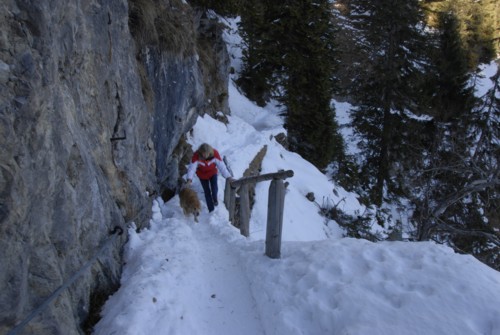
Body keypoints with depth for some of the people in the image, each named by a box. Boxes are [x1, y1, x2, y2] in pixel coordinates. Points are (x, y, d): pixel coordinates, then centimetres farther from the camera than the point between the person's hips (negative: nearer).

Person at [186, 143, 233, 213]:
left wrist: (228, 176, -38)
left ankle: (215, 199, 26)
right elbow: (192, 167, -37)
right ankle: (211, 210, 23)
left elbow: (221, 166, -32)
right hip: (202, 174, 0)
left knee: (214, 188, -12)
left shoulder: (215, 153, -33)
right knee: (207, 191, 4)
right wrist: (189, 179, -51)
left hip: (212, 172, 0)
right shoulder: (196, 156, -35)